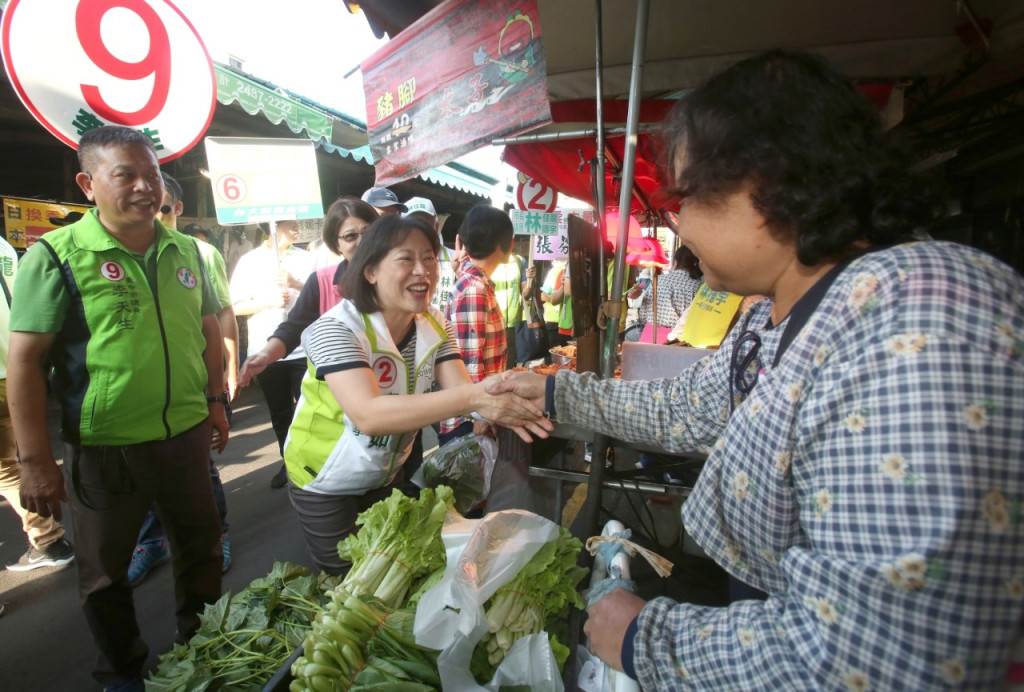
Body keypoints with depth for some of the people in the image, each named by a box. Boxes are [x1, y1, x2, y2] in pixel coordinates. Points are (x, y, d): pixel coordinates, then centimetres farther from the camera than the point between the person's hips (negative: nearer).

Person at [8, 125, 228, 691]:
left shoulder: (185, 250, 2)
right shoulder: (55, 255, -12)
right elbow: (25, 360, -12)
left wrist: (215, 399, 9)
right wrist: (35, 461, -13)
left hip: (187, 435, 4)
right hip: (104, 448, -4)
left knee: (201, 549, 20)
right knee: (105, 574, 16)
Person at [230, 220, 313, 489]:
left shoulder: (305, 258, 3)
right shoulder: (249, 261, 2)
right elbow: (235, 306, -1)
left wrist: (297, 284, -16)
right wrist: (269, 301, -13)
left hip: (302, 348, -1)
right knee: (279, 413, 12)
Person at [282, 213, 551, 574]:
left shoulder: (433, 324, -8)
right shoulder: (336, 328, -28)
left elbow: (459, 390, -19)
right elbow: (368, 414, -43)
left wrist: (498, 402, -42)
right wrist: (473, 396, -52)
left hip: (387, 474, 5)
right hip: (325, 482, -5)